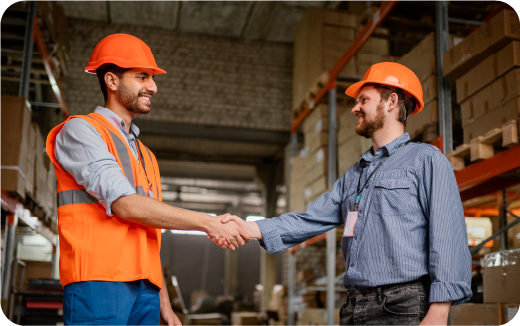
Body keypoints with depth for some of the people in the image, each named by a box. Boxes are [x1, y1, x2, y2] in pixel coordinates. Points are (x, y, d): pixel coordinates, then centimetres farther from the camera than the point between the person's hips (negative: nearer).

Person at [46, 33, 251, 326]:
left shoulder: (146, 156, 25)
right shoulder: (80, 131, 1)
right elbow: (125, 204, -12)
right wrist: (209, 223, -12)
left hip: (145, 290, 7)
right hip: (99, 282, -6)